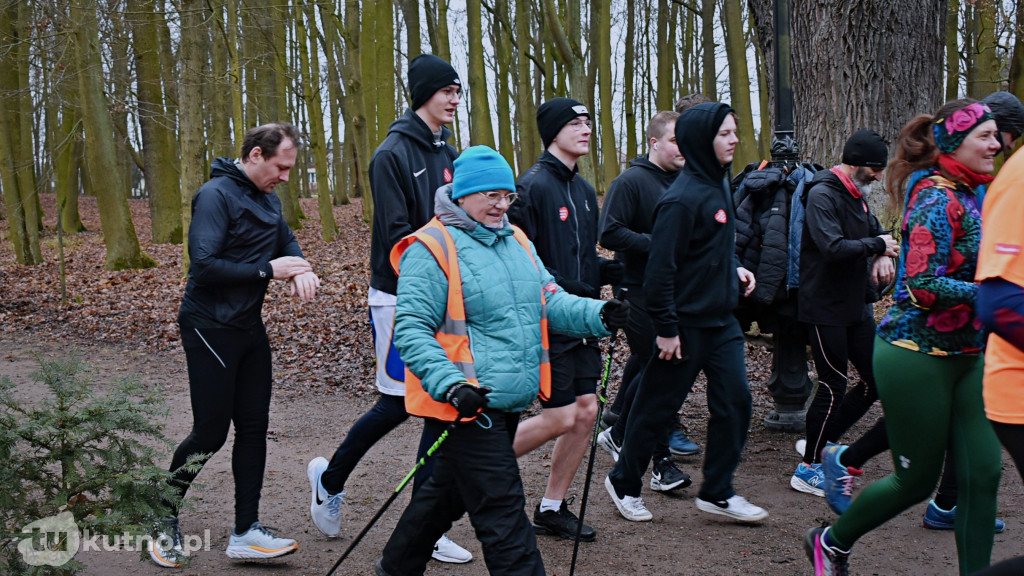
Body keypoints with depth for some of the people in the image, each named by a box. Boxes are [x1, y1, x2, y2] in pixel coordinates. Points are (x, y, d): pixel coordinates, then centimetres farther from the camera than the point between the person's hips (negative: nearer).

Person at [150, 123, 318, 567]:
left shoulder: (268, 198, 10)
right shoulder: (216, 195, -17)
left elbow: (286, 241, 17)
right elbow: (205, 266, -24)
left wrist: (300, 270, -7)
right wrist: (269, 271, -20)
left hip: (249, 327, 8)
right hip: (210, 328, -8)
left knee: (253, 426, 6)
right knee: (211, 431, -3)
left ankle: (246, 532, 12)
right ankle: (163, 517, 20)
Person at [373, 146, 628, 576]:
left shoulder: (516, 241, 14)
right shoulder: (431, 250, -12)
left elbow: (549, 301, 11)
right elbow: (410, 331, -16)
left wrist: (598, 315, -8)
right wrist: (452, 386, -29)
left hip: (507, 403, 9)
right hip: (467, 405, -8)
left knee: (449, 490, 22)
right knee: (503, 512, -7)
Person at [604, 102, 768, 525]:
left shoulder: (719, 185, 9)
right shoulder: (683, 197, -20)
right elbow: (661, 267, -21)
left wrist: (734, 268, 5)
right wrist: (665, 328, -19)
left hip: (721, 322, 8)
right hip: (686, 324, -8)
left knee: (734, 401, 6)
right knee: (657, 408, 5)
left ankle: (717, 492, 18)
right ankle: (623, 482, 24)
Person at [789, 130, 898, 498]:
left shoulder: (857, 197, 13)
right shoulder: (823, 196, -16)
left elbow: (876, 231, 23)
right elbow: (833, 247, -29)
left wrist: (883, 256, 0)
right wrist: (877, 244, -15)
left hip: (857, 305, 9)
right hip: (825, 308, -9)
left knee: (877, 381, 9)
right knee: (833, 386, -5)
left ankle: (824, 442, 24)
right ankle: (808, 469, 8)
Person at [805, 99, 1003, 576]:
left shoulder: (969, 194, 11)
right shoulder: (937, 198, -17)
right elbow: (923, 286, -25)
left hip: (965, 355, 8)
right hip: (918, 354, -8)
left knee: (982, 474, 3)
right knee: (917, 480, 5)